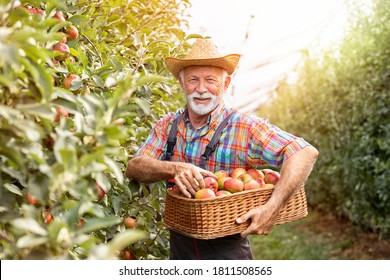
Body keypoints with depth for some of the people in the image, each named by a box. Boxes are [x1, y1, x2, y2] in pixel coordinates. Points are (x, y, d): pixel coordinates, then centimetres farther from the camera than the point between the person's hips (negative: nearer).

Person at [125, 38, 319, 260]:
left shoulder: (245, 127, -14)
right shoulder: (167, 126, -1)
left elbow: (305, 153, -23)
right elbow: (134, 168, -12)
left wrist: (272, 208, -34)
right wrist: (174, 169, -32)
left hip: (228, 252, -4)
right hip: (179, 251, 4)